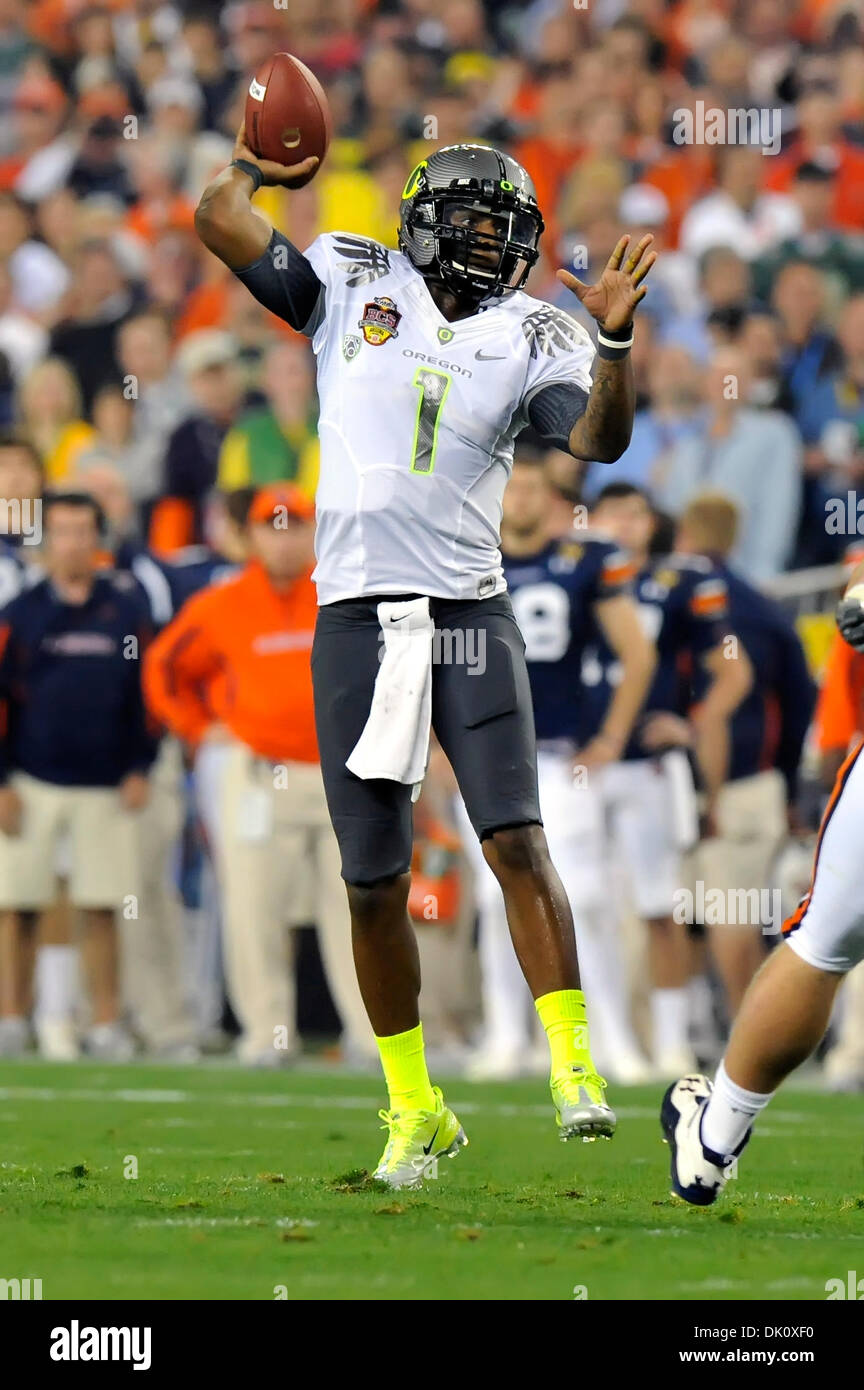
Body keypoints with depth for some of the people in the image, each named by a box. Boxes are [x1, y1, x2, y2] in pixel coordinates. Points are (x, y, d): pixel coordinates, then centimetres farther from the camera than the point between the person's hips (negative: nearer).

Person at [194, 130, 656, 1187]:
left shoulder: (530, 339, 6)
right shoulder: (351, 285, 7)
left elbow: (600, 440, -10)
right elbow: (220, 220, 6)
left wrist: (614, 339, -23)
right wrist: (256, 161, 16)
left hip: (469, 613, -1)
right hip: (358, 615, 1)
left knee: (517, 840, -15)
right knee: (374, 883, 2)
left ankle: (573, 1067, -13)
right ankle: (414, 1110, 14)